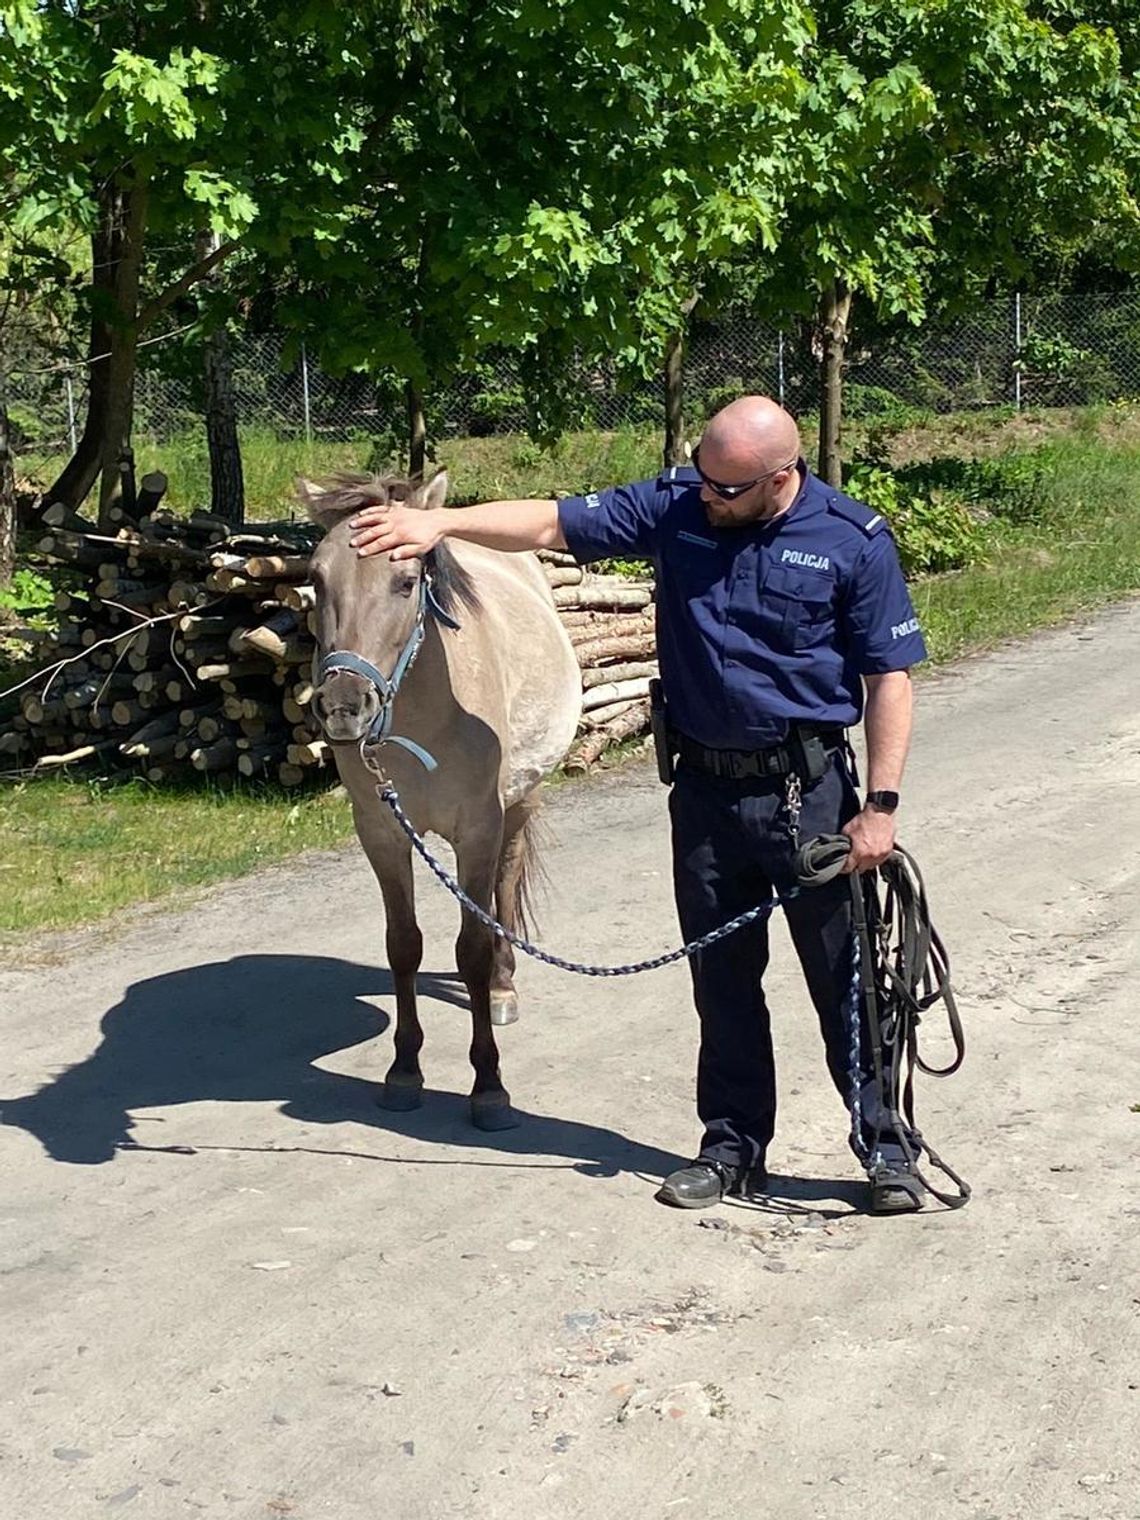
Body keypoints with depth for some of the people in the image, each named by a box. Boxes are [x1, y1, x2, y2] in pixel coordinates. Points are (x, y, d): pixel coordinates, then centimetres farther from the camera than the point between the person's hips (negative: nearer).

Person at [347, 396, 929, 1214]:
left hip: (809, 789, -3)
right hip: (704, 786, 4)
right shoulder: (674, 505, -2)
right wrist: (441, 521, -14)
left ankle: (886, 1147, 15)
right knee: (723, 979, 12)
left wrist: (880, 805, -13)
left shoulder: (853, 539, -10)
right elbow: (552, 523, -1)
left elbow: (889, 678, -8)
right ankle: (734, 1146, 25)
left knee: (845, 978, 3)